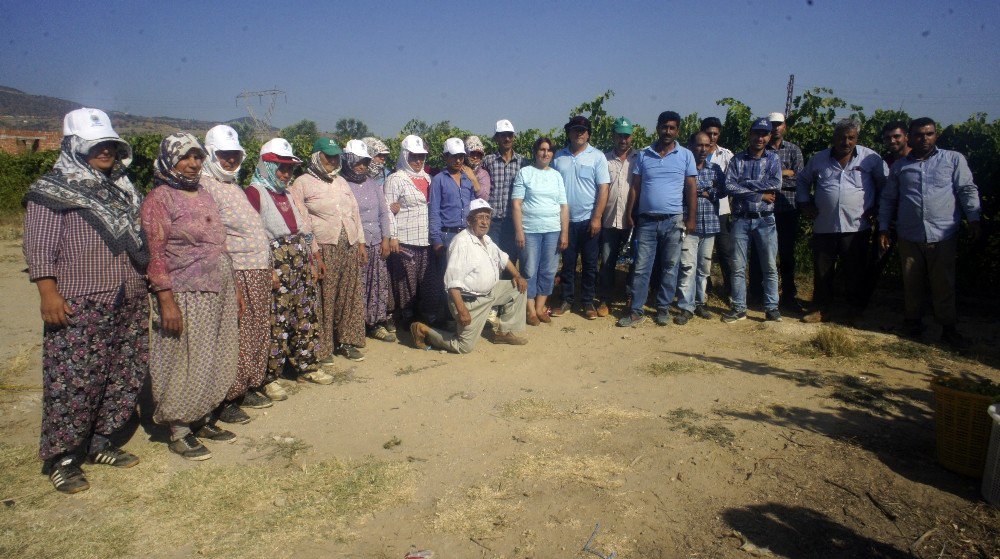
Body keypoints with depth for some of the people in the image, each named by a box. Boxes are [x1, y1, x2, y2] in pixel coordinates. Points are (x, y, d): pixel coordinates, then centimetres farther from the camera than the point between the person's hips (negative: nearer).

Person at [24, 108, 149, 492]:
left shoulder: (121, 187, 17)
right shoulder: (51, 191, -3)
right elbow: (39, 248, -9)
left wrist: (149, 280, 21)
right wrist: (48, 292, -17)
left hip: (129, 304, 7)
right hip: (79, 307, -7)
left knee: (125, 376, 9)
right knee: (74, 381, -5)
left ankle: (100, 442, 24)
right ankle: (61, 457, 9)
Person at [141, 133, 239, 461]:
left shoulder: (204, 195, 13)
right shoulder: (160, 198, -8)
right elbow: (156, 254, -13)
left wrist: (234, 287, 16)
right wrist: (166, 300, -19)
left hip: (219, 292, 7)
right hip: (186, 295, -7)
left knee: (216, 361, 12)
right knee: (185, 363, 1)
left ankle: (203, 420, 27)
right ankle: (179, 433, 14)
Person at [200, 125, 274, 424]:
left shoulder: (235, 185, 20)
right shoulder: (205, 186, -8)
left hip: (258, 271, 9)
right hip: (235, 274, -9)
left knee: (257, 332, 14)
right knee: (235, 338, -5)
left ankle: (249, 388, 26)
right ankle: (227, 400, 5)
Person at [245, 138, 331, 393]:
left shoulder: (287, 194, 18)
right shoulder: (254, 193, -6)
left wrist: (312, 262, 15)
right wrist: (267, 270, -18)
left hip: (301, 264, 7)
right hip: (276, 267, -7)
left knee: (306, 317, 11)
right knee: (276, 322, -5)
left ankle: (306, 366, 25)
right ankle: (270, 377, 6)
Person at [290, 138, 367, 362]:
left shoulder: (341, 181, 17)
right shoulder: (303, 183, -2)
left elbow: (355, 212, 20)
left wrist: (360, 242, 13)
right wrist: (314, 254, -13)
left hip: (350, 248, 6)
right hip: (324, 249, -6)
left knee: (351, 297, 9)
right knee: (324, 299, -2)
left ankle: (347, 342, 22)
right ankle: (322, 348, 10)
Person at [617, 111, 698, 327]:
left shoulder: (686, 155, 3)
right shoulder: (644, 155, 6)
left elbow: (691, 188, 3)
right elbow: (635, 187, 8)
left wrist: (691, 218, -3)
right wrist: (629, 215, 3)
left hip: (673, 221, -1)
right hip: (646, 220, 1)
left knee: (670, 268, 7)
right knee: (641, 268, 1)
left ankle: (663, 309, 18)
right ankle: (637, 311, 6)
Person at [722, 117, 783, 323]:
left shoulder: (773, 158, 6)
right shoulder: (737, 159, 4)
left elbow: (776, 184, -9)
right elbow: (729, 187, -10)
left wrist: (745, 183, -11)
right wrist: (760, 195, -12)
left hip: (765, 220, 0)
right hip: (741, 219, 0)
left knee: (770, 267, 3)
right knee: (738, 266, 4)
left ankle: (771, 308, 13)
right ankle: (739, 308, 13)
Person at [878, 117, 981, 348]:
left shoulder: (954, 159, 8)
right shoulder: (899, 166, 13)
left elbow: (967, 190, 4)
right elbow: (888, 199, 16)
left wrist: (973, 219, -6)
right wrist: (883, 228, 9)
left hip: (943, 236, -2)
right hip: (909, 237, 2)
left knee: (944, 284, 1)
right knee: (911, 282, 9)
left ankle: (949, 328, 12)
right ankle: (913, 322, 23)